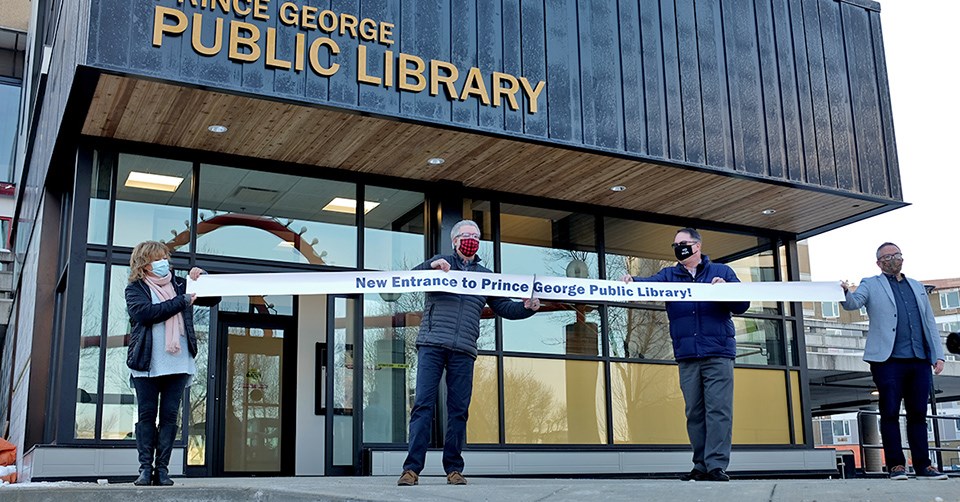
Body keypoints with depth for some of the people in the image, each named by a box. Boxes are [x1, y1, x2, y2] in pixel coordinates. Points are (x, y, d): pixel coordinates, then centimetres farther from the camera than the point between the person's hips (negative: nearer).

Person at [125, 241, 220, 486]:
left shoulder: (178, 284, 15)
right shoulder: (135, 289, 6)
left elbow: (212, 299, 18)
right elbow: (146, 312, -14)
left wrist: (202, 278, 1)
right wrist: (182, 301, -14)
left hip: (178, 363, 2)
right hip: (147, 364, -2)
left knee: (169, 415, 1)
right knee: (147, 415, 2)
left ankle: (162, 469, 5)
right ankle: (145, 468, 7)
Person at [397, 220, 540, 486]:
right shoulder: (440, 262, 14)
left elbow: (504, 308, 21)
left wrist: (527, 308, 2)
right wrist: (431, 266, -13)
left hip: (463, 351, 3)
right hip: (432, 345, -3)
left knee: (459, 410, 2)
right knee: (423, 405, -8)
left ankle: (454, 469, 9)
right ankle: (412, 468, -9)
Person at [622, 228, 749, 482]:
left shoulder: (721, 272, 11)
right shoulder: (669, 275, 16)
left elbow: (742, 306, 6)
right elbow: (651, 283, -5)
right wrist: (633, 281, -27)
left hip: (718, 354, -2)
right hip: (687, 357, 3)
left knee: (718, 410, -9)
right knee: (694, 413, 4)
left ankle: (716, 466, -9)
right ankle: (701, 466, 10)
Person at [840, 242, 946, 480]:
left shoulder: (917, 287, 21)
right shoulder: (871, 285, 9)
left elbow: (930, 323, 19)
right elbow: (854, 303, -10)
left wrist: (938, 355, 9)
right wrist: (847, 293, -33)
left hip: (920, 361, 4)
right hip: (889, 360, -4)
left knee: (918, 414, 6)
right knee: (890, 413, -2)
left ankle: (922, 465, 10)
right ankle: (896, 465, 2)